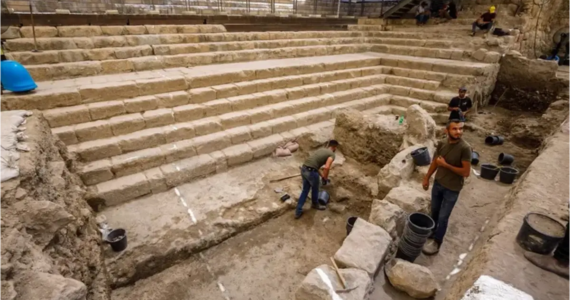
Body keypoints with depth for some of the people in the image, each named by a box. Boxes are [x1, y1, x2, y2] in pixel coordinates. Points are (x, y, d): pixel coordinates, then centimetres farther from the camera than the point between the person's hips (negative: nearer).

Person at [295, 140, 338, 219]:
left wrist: (322, 176, 33)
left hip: (304, 169, 7)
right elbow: (326, 167, -17)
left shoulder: (321, 149, 26)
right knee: (315, 189, 23)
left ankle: (298, 212, 24)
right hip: (311, 172, -7)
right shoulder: (332, 154, 1)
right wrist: (325, 178, 0)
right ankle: (315, 204, 50)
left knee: (305, 190, 21)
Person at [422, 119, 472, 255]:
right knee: (434, 212, 21)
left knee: (443, 217, 7)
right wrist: (427, 178, 11)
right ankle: (432, 234, 44)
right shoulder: (441, 144, -5)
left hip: (452, 189, -5)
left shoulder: (465, 148, -22)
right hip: (438, 184, 5)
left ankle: (437, 242, 26)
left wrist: (446, 165, -23)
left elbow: (466, 172, -21)